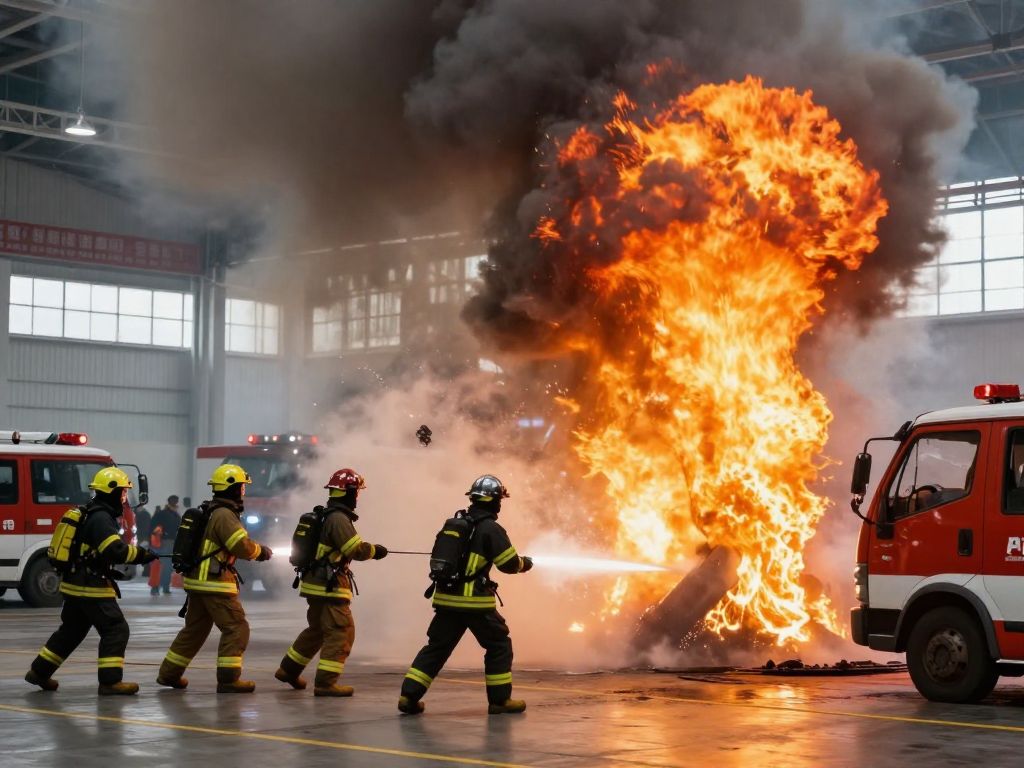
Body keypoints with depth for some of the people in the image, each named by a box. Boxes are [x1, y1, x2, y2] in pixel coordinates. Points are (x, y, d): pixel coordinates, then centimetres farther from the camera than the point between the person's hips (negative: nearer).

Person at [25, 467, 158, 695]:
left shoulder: (92, 514, 14)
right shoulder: (101, 518, -18)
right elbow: (116, 550, -28)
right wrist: (140, 554, -16)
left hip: (75, 583, 10)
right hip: (91, 587, -10)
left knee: (71, 630, 21)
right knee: (116, 629, -7)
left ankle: (39, 672, 28)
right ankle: (110, 681, -9)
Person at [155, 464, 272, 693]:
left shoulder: (209, 512, 16)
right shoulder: (224, 515, -15)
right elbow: (242, 546, -20)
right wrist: (261, 552, -2)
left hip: (198, 579, 10)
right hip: (215, 582, -10)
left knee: (194, 629, 18)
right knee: (236, 628, -4)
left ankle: (169, 674, 23)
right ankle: (228, 679, -5)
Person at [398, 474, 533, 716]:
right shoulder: (491, 529, -8)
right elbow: (509, 563, -7)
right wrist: (524, 563, 14)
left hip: (446, 598, 6)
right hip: (475, 600, -6)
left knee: (436, 646, 11)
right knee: (499, 645, 9)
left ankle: (409, 696, 3)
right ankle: (499, 700, 11)